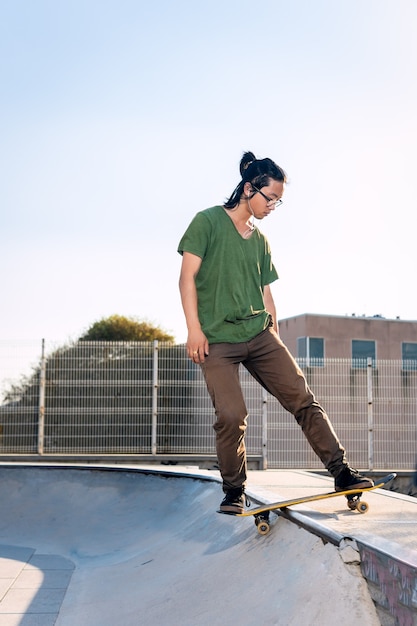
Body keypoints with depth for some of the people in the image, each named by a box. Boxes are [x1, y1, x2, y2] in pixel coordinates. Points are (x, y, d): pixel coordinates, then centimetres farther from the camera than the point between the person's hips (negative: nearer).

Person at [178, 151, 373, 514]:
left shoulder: (260, 241, 17)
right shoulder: (208, 222, 0)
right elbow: (188, 276, -5)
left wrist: (275, 339, 14)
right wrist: (194, 329, -12)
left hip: (259, 335, 5)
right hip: (217, 339, -5)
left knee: (302, 398, -5)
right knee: (231, 415, -15)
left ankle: (341, 472, -2)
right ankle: (234, 491, 4)